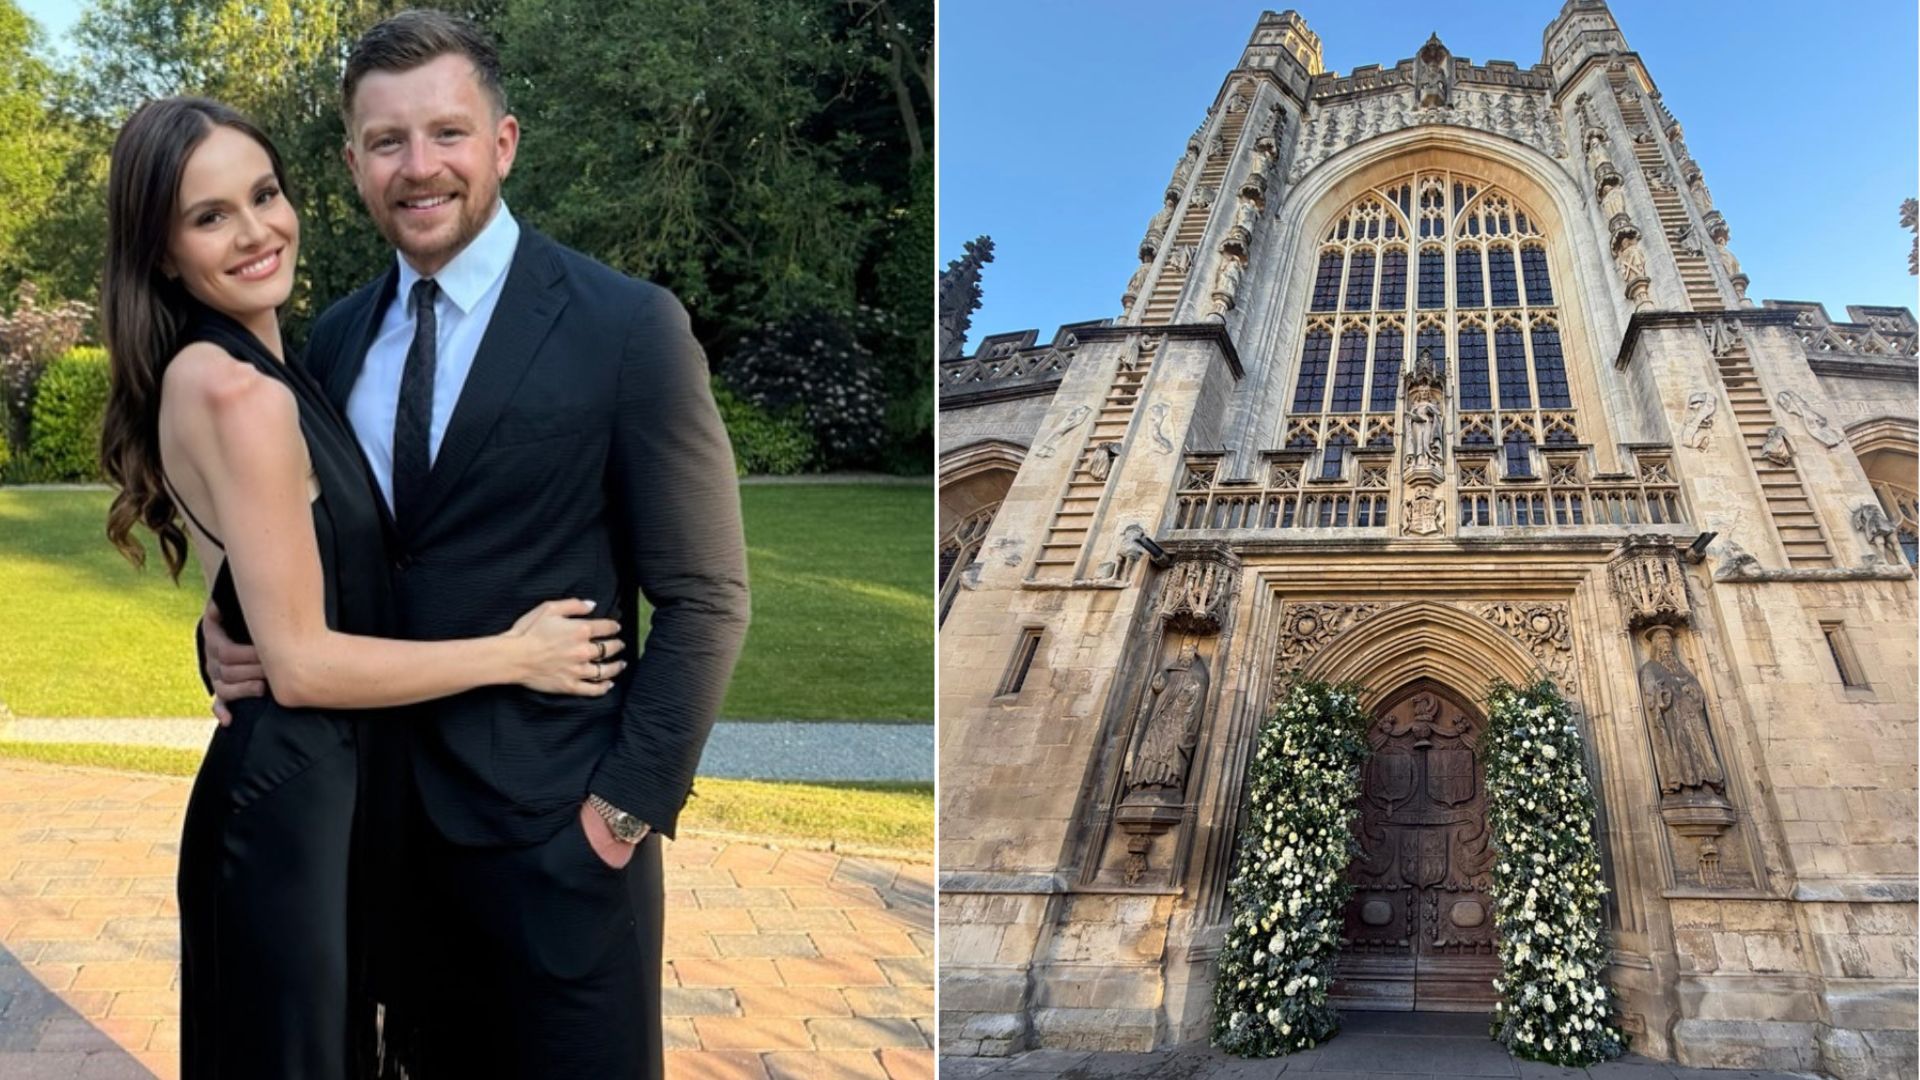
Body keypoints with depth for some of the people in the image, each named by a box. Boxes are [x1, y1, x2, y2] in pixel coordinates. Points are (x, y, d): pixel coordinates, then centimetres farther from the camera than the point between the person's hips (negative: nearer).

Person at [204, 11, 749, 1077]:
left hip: (558, 828, -5)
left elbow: (704, 596, -11)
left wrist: (629, 802, -14)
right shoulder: (336, 338, 5)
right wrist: (231, 636, -6)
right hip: (384, 811, 5)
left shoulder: (628, 328, -12)